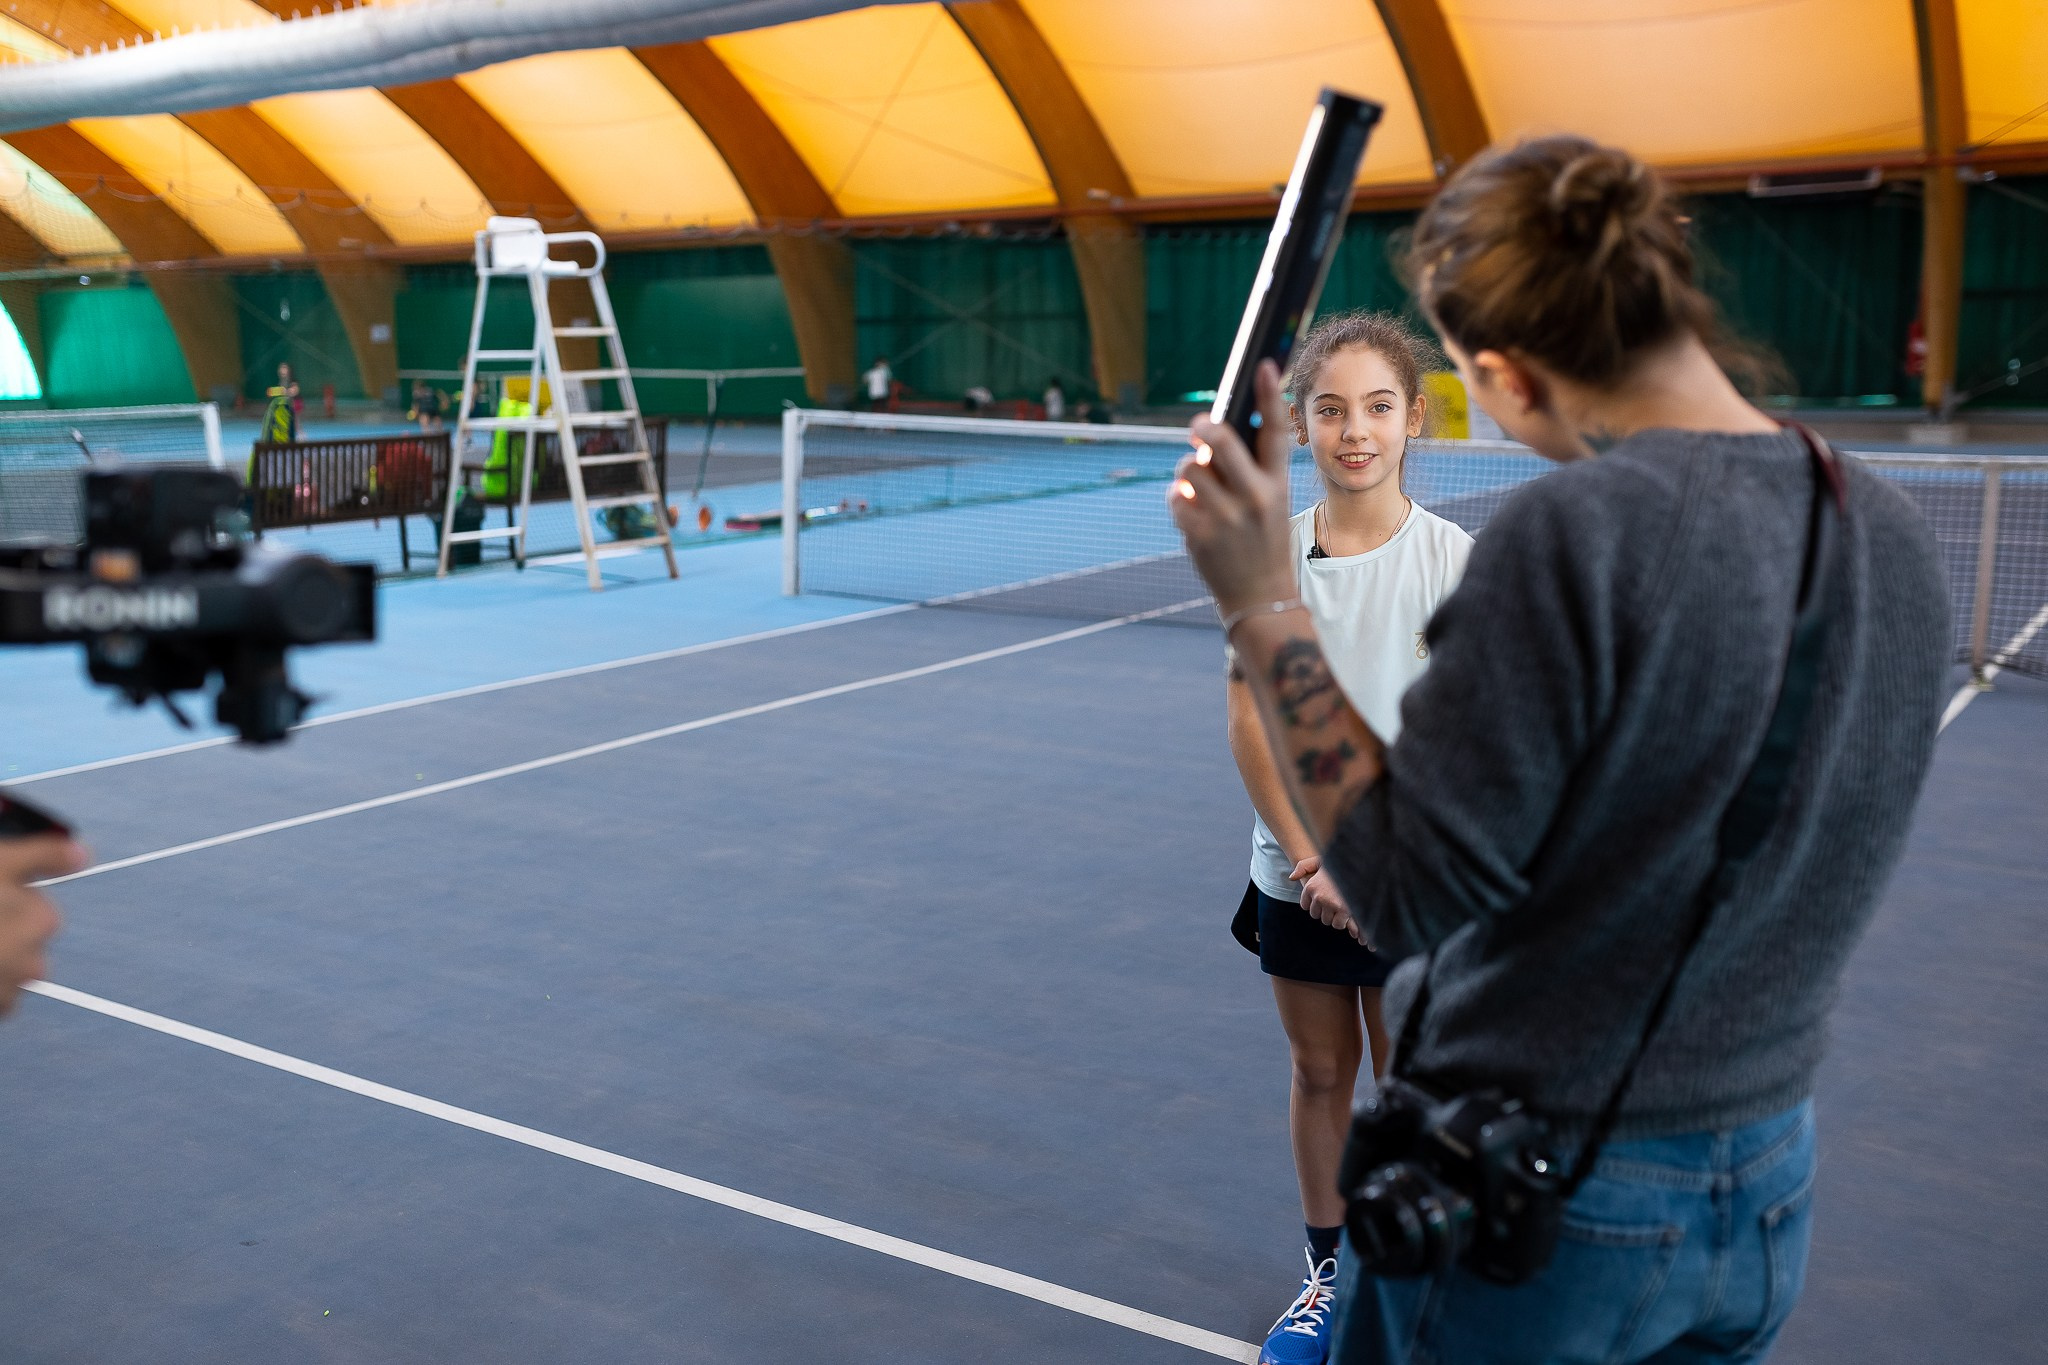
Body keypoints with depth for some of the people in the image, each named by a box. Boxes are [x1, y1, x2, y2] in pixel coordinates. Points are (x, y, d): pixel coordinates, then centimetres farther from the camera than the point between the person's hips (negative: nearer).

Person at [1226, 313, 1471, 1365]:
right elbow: (1250, 721, -3)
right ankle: (1329, 1267, 34)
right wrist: (1309, 859, -10)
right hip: (1296, 872, 2)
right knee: (1319, 1071, 15)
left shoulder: (1452, 560, -9)